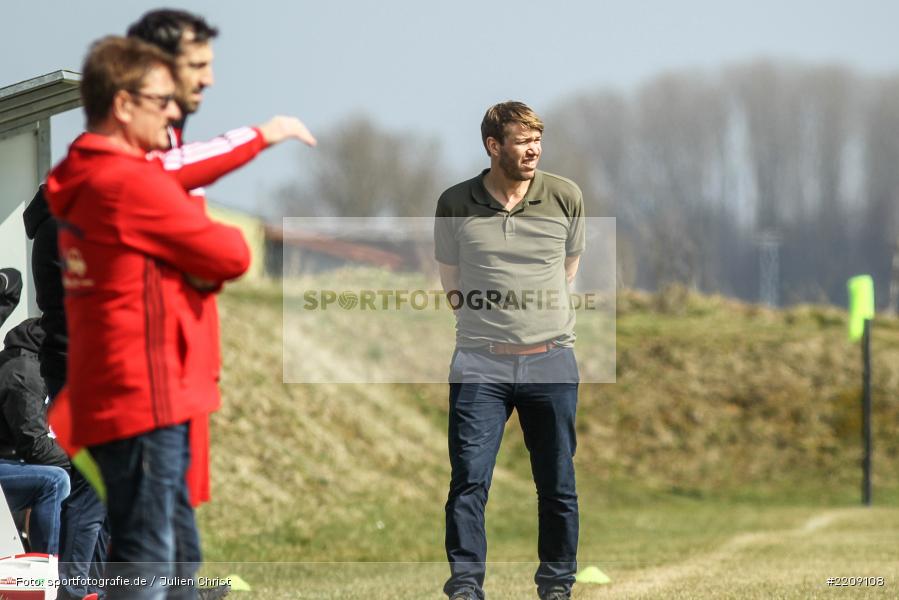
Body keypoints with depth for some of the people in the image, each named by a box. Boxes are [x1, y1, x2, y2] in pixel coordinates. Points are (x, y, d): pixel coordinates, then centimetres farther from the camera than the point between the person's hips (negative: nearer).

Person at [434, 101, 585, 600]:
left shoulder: (565, 198, 2)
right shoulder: (456, 204, 0)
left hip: (550, 358, 1)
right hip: (480, 362, -1)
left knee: (558, 483, 5)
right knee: (469, 479, -7)